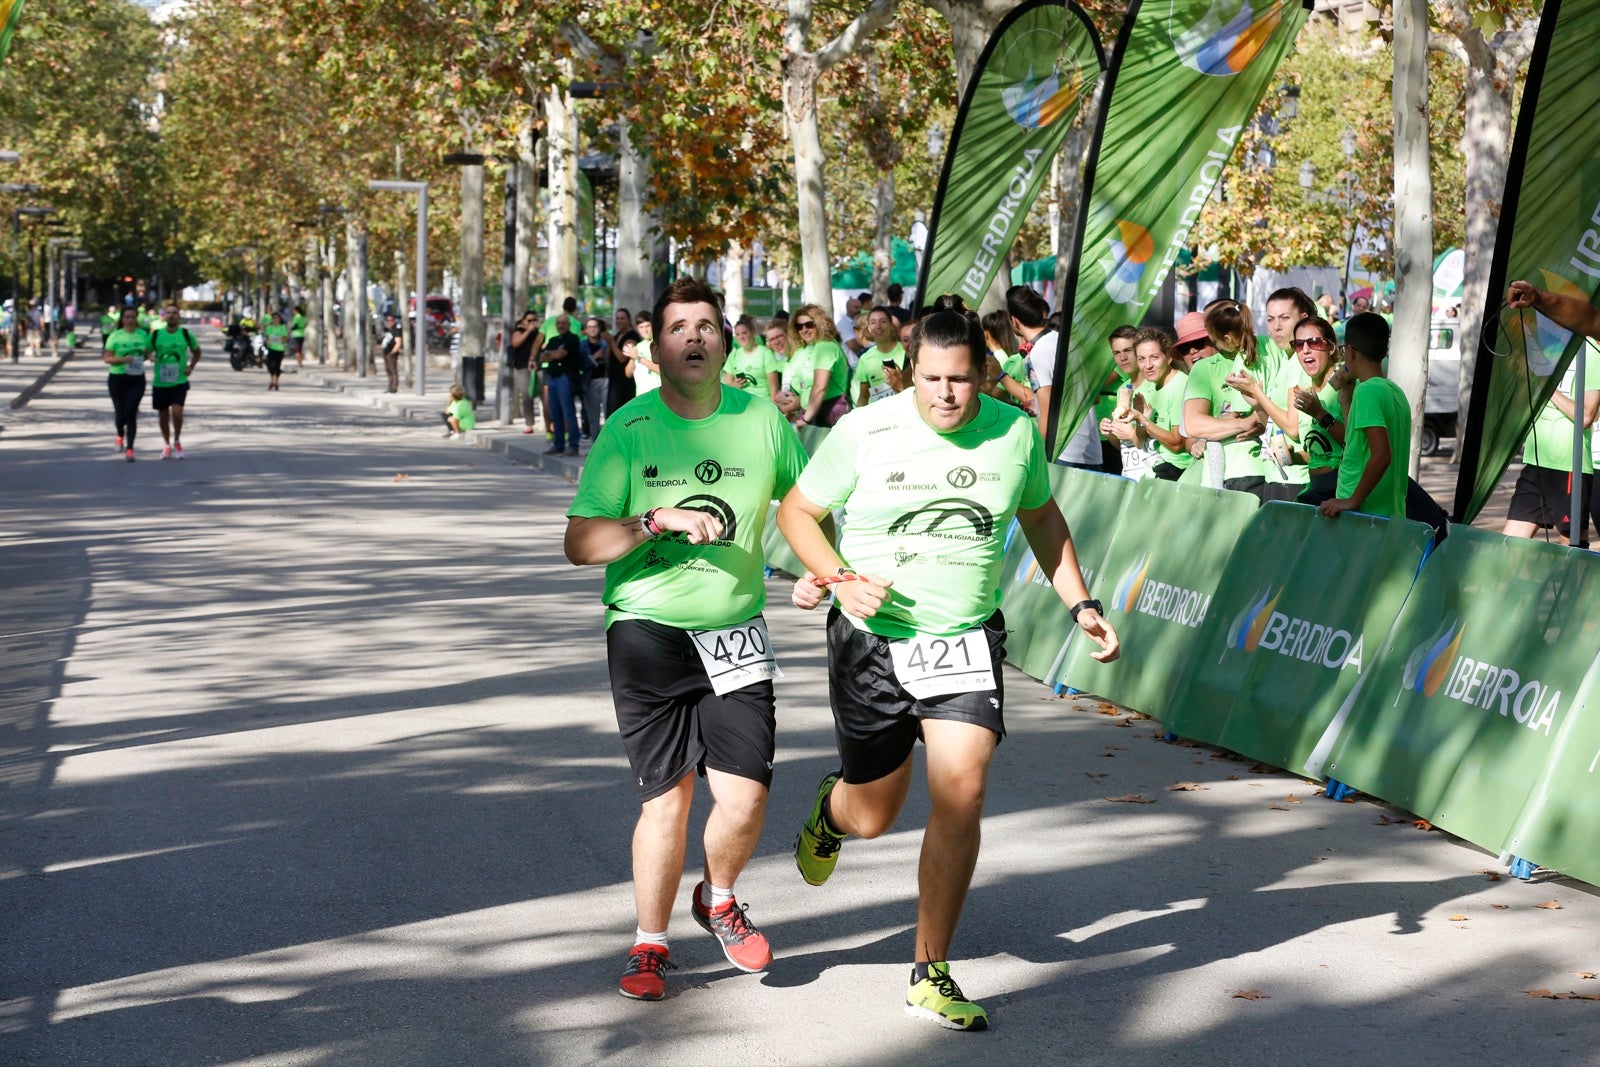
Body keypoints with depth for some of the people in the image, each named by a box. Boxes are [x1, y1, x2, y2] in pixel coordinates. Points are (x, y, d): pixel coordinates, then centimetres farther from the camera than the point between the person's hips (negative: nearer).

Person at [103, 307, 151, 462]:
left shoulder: (143, 335, 6)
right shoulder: (115, 336, -2)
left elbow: (148, 352, 19)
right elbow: (107, 358, -4)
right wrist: (123, 359, -20)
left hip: (137, 379, 1)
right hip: (117, 378, -1)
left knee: (131, 414, -7)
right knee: (120, 412, 6)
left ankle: (129, 449, -5)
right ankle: (120, 435, 39)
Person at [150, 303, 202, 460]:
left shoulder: (186, 334, -1)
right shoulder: (156, 335, -1)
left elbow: (197, 352, 15)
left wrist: (191, 366, 0)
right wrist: (151, 358, -15)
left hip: (180, 382, -2)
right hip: (160, 382, 2)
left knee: (177, 412, -19)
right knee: (163, 416, 11)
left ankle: (177, 441, 5)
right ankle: (167, 444, 32)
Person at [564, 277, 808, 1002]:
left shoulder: (760, 419, 2)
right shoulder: (627, 430, -4)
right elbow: (579, 544, -5)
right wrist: (659, 520, -18)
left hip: (736, 633, 2)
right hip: (648, 630, -2)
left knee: (745, 795, -6)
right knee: (667, 797, -3)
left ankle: (718, 901, 27)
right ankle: (649, 944, 18)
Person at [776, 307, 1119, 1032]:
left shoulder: (1015, 434, -1)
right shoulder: (863, 433, -10)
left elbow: (1041, 517, 17)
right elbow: (797, 510, 0)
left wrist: (1080, 604, 10)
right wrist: (839, 579, -16)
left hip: (966, 642, 1)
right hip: (872, 642, -1)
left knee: (962, 791, -17)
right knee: (871, 817, 9)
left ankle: (930, 977, -4)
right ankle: (830, 809, 51)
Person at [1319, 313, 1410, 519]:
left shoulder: (1366, 391, -14)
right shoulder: (1395, 392, 14)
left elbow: (1382, 455, -24)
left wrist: (1353, 501, -20)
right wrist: (1346, 397, 27)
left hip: (1362, 514, -9)